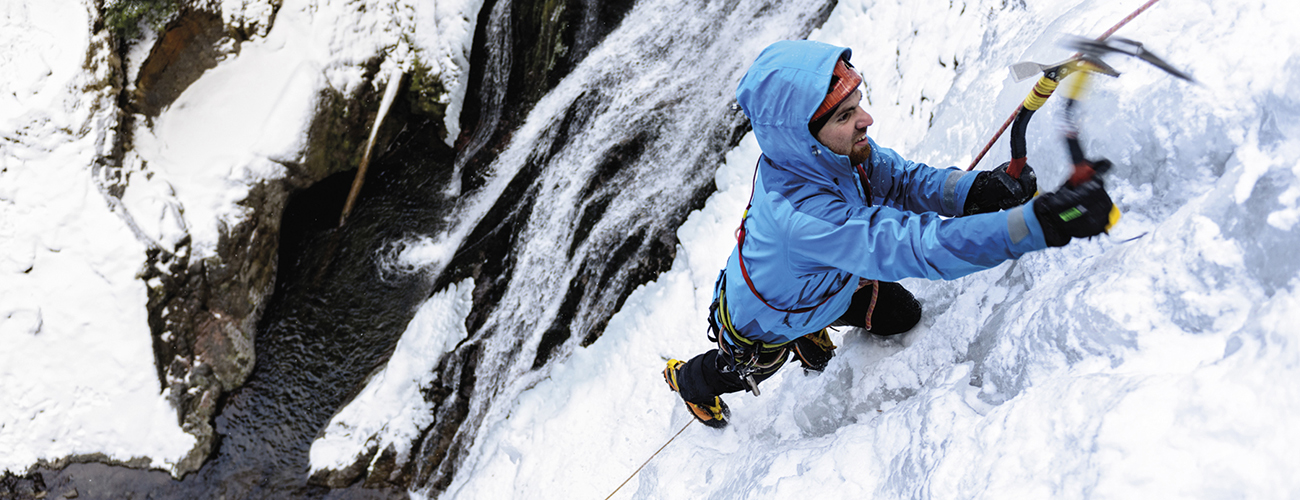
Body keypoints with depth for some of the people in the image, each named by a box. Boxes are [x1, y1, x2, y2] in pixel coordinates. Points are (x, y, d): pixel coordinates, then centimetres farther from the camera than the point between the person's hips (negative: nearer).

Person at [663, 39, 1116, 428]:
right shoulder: (801, 216, -52)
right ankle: (689, 378, 62)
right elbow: (921, 246, -57)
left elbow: (901, 179, -20)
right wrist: (1040, 221, -64)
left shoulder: (834, 151, -28)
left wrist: (974, 189, -42)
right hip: (760, 326, -5)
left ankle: (810, 337, 42)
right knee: (742, 372, 26)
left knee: (903, 316, 16)